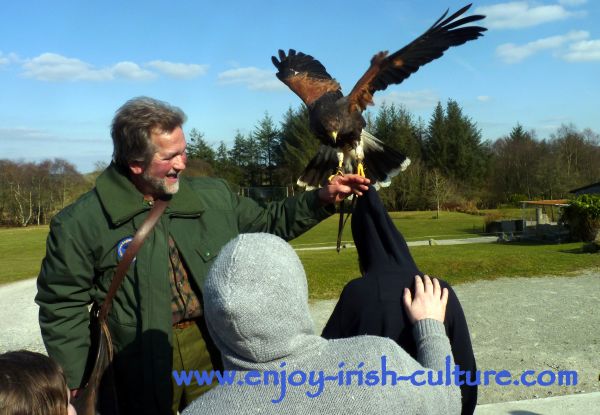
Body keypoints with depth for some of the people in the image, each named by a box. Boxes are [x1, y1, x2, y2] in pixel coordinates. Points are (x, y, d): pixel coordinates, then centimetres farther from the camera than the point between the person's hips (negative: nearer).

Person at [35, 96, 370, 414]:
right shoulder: (81, 223, -8)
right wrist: (73, 385, -6)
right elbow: (63, 306, -4)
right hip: (140, 368, -3)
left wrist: (323, 199, 4)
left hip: (212, 350, 4)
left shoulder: (213, 197, 4)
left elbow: (265, 224, 16)